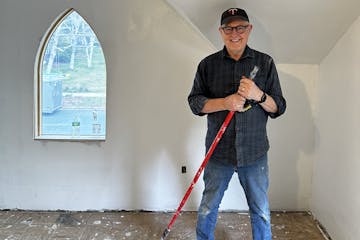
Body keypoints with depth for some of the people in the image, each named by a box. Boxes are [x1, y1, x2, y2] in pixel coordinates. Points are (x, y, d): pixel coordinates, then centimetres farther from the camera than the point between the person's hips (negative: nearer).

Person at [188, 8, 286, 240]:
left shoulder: (265, 63, 3)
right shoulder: (208, 64, 4)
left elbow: (279, 108, 3)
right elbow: (195, 101, 1)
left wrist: (258, 95, -19)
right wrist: (224, 102, -16)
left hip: (254, 152, 0)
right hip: (218, 151, 1)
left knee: (261, 212, 11)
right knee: (208, 208, 13)